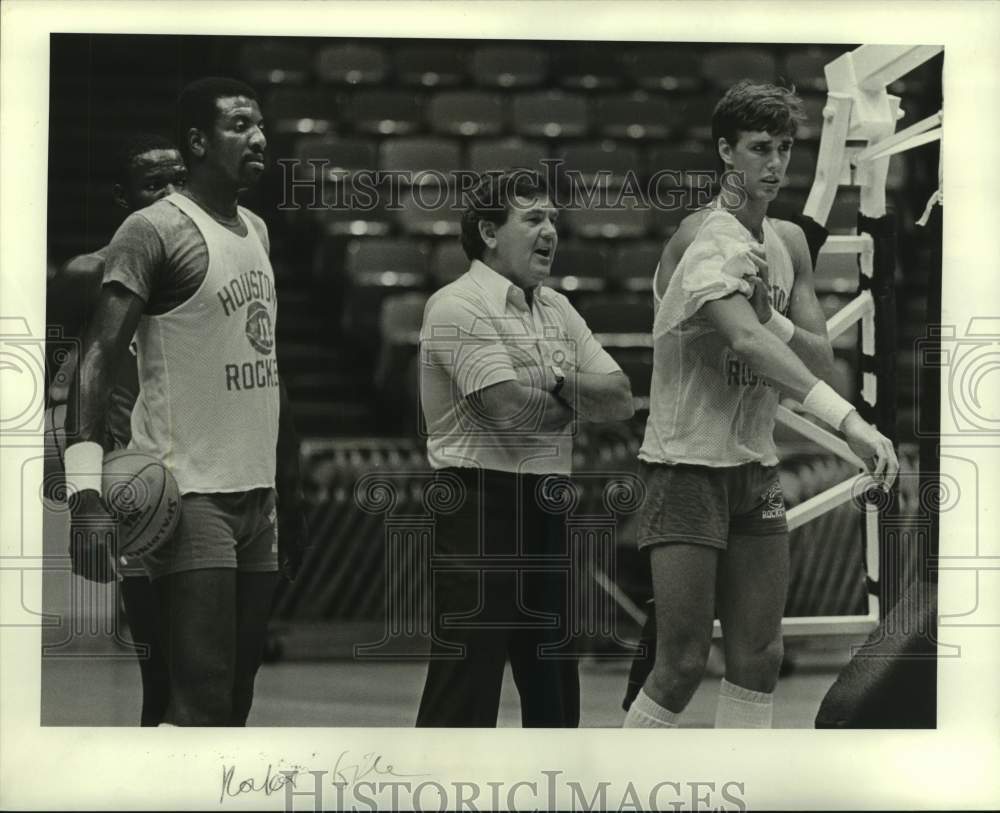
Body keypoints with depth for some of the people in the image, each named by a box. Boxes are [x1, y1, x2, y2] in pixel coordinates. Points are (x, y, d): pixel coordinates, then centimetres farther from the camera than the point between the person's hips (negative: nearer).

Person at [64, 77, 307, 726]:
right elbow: (98, 362, -16)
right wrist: (86, 489, -27)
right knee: (200, 702, -14)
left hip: (257, 493, 8)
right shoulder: (156, 232, -10)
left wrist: (291, 492, 23)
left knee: (236, 696, 9)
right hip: (189, 495, -8)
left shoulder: (257, 231, 16)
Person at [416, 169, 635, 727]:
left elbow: (621, 398, 9)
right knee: (466, 680, -8)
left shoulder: (557, 309, 16)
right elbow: (509, 407, -21)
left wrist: (560, 383, -10)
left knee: (553, 676, 15)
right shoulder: (459, 307, -11)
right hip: (480, 506, -8)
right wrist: (579, 402, -1)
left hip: (546, 504, 8)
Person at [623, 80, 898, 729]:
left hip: (756, 468, 7)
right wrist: (849, 419, -44)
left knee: (759, 660, 5)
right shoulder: (704, 238, -17)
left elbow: (822, 363, 3)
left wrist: (768, 312, -17)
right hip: (688, 465, -7)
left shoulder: (789, 243, 9)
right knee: (682, 664, -8)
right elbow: (748, 343, -33)